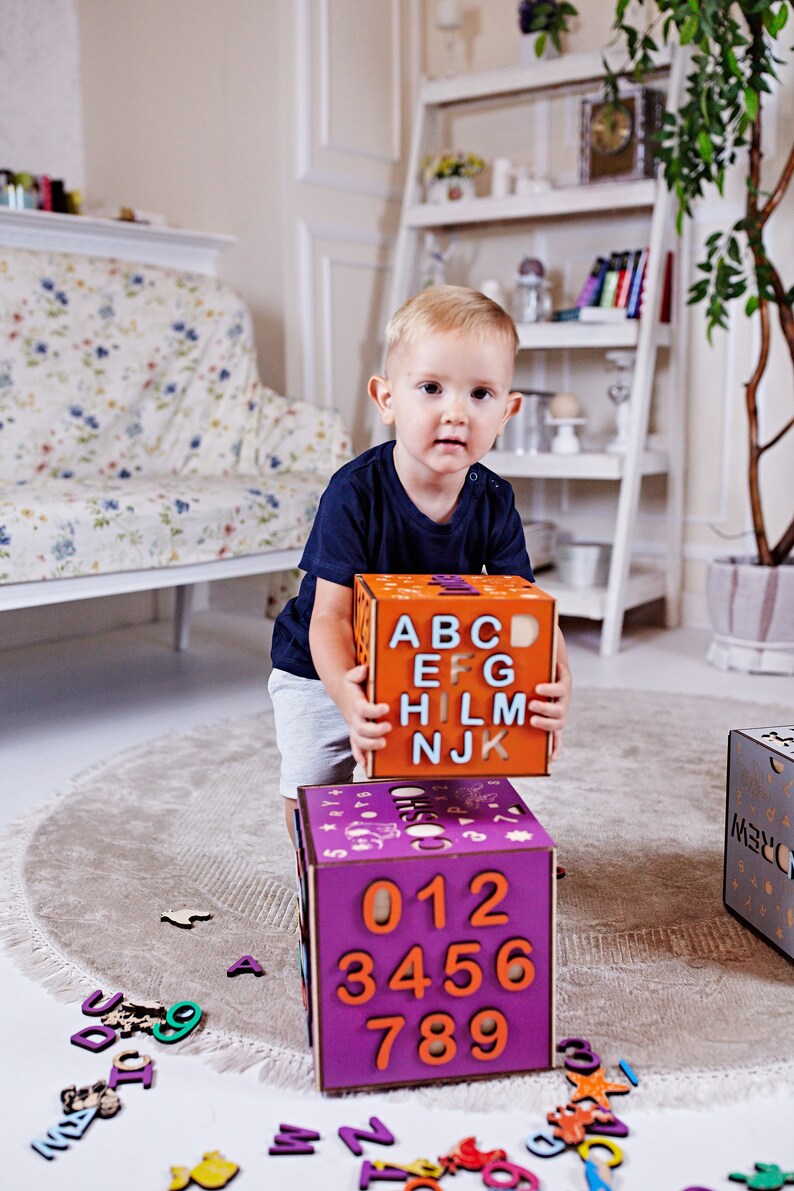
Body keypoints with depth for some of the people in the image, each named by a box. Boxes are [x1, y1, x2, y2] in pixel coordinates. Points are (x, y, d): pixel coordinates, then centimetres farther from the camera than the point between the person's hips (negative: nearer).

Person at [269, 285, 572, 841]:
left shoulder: (494, 502, -17)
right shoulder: (355, 493, -29)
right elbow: (330, 616, -31)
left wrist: (559, 680, -41)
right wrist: (347, 694, -50)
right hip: (321, 671, -3)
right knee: (312, 793, -4)